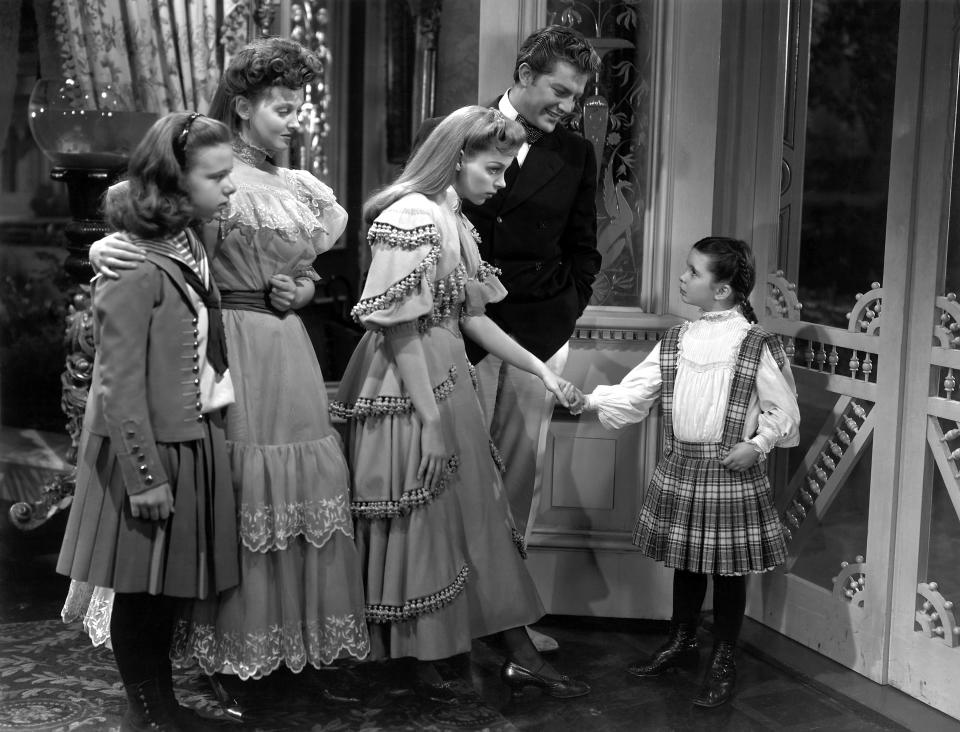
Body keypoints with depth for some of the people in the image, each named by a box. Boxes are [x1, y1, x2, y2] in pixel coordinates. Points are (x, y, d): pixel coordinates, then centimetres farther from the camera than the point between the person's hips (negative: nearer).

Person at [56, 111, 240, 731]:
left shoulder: (193, 248, 6)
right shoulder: (133, 267, -19)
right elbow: (121, 384, -20)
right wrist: (146, 476, -18)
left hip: (197, 443, 8)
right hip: (150, 450, -8)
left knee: (171, 586, 18)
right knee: (142, 592, 7)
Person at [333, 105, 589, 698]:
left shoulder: (455, 221, 11)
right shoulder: (412, 217, -18)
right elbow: (400, 329, -20)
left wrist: (539, 368, 13)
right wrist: (430, 421, -20)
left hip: (448, 383, 10)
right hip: (407, 394, -10)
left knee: (481, 515, 13)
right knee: (415, 527, 3)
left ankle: (521, 656, 22)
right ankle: (390, 655, 21)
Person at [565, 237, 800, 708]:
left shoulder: (757, 346, -9)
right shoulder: (675, 342, 6)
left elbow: (783, 411, -3)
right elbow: (636, 392, 0)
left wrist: (757, 444, -16)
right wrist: (592, 400, -13)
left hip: (731, 473, -5)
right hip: (679, 467, 5)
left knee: (728, 568, 6)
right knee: (685, 562, 17)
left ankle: (723, 661, 22)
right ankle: (681, 643, 36)